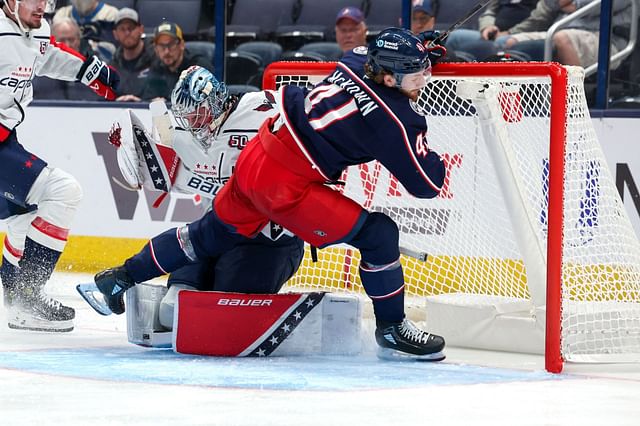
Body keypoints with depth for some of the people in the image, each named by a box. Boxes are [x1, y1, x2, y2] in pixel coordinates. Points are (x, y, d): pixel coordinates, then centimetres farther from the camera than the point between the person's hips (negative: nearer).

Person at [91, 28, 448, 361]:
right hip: (286, 186, -9)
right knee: (378, 234, -5)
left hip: (255, 156, 9)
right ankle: (392, 330, 7)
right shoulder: (396, 119, -20)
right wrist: (434, 157, 6)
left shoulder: (357, 60, 1)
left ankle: (120, 278, 40)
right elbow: (428, 184, -12)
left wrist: (416, 51, 28)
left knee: (213, 234, 27)